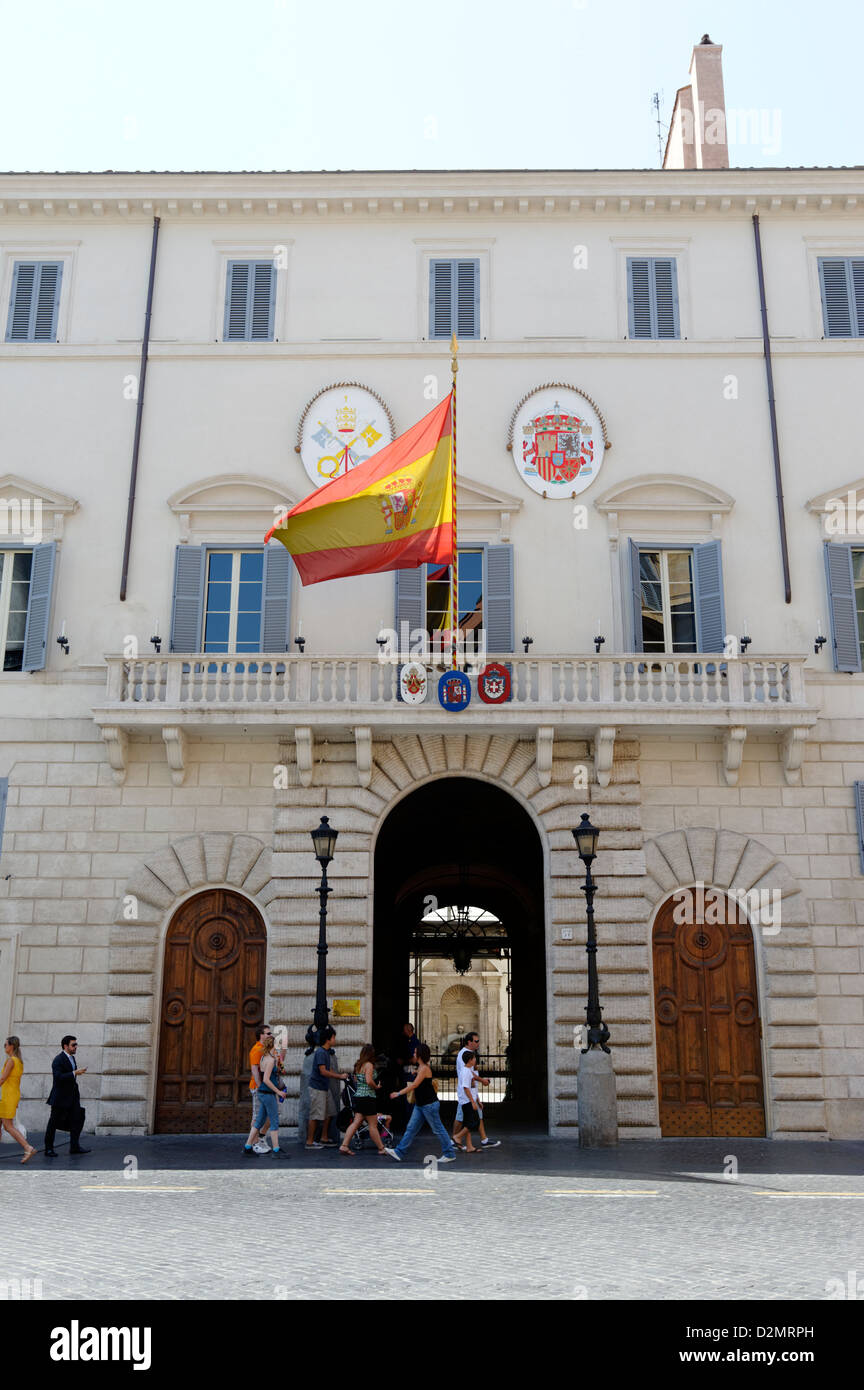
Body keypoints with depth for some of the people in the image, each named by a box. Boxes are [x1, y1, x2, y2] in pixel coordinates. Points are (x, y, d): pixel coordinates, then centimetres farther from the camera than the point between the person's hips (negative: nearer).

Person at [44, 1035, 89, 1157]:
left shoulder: (72, 1058, 12)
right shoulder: (58, 1060, -16)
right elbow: (58, 1077, -27)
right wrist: (74, 1073, -30)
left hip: (72, 1096, 8)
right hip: (60, 1098, -8)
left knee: (77, 1119, 0)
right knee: (54, 1123, 3)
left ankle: (74, 1146, 6)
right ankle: (49, 1149, 13)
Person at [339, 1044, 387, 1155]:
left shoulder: (358, 1065, 12)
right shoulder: (369, 1065, -13)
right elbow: (369, 1081, -22)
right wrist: (376, 1087, -7)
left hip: (358, 1095, 8)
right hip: (368, 1097, -8)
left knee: (356, 1122, 7)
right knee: (373, 1124, 1)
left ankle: (344, 1145, 0)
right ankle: (381, 1148, 10)